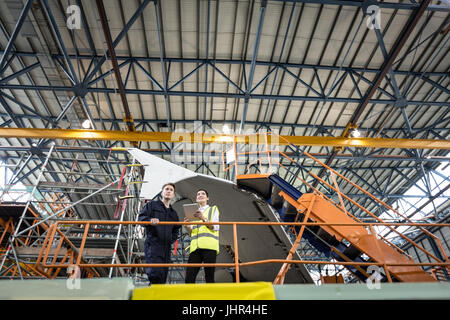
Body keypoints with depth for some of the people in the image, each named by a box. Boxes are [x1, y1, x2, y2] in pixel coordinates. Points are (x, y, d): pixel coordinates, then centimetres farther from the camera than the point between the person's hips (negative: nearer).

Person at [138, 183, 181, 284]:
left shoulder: (173, 213, 24)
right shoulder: (152, 205, 10)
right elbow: (141, 217, -1)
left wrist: (171, 239, 12)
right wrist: (150, 220, -21)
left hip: (166, 247, 6)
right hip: (153, 244, -6)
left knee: (163, 275, 4)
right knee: (155, 273, -20)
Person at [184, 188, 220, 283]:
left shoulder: (213, 209, 17)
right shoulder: (194, 212, 28)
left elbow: (216, 227, 2)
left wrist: (203, 219, -13)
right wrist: (187, 226, 2)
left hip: (209, 246, -4)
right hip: (195, 247, 4)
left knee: (209, 277, -9)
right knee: (189, 278, -7)